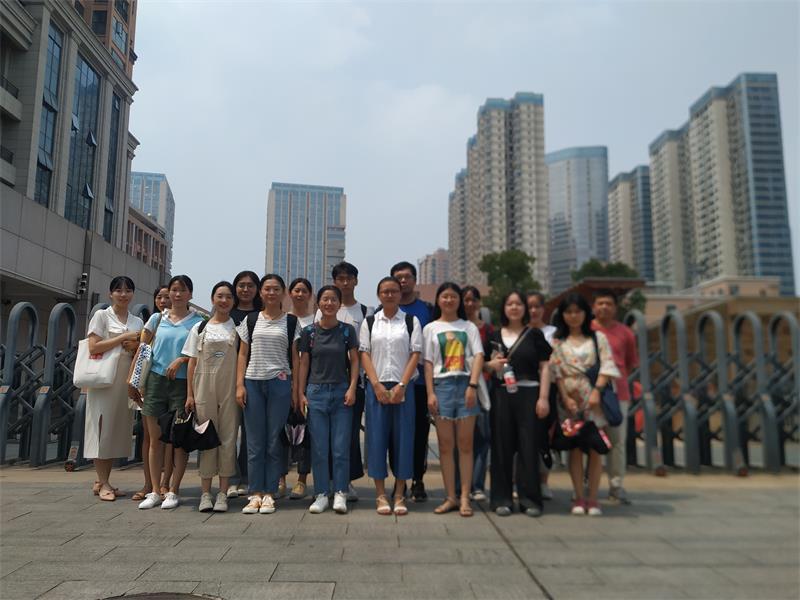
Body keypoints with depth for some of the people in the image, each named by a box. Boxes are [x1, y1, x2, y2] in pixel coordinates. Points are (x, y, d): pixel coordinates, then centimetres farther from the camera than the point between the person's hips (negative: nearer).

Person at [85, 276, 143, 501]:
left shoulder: (137, 322, 15)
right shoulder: (102, 316, 2)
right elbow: (93, 347, -9)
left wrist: (135, 347, -4)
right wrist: (123, 338, -12)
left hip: (126, 381, 5)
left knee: (118, 430, 5)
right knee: (102, 428, -5)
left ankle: (102, 481, 14)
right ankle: (103, 483, 1)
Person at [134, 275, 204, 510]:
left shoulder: (197, 321, 3)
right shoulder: (157, 319, 11)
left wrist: (181, 360, -18)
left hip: (183, 382, -2)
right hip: (156, 379, 3)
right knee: (155, 439, 6)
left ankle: (173, 491, 9)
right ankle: (155, 491, 14)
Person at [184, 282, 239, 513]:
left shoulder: (237, 327, 6)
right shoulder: (199, 328, 10)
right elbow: (192, 363, 8)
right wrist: (189, 394, 2)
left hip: (229, 389, -1)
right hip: (204, 387, 1)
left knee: (228, 437, 0)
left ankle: (223, 493, 8)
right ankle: (206, 492, 10)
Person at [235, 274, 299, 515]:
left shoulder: (291, 322, 7)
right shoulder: (250, 320, 10)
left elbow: (296, 358, 5)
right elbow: (243, 355, 9)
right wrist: (240, 385, -1)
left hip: (279, 384, -1)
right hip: (253, 383, 1)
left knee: (274, 441, 2)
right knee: (255, 442, 4)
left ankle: (269, 493, 10)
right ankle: (255, 493, 11)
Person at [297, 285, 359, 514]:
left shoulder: (347, 330, 3)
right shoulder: (309, 331, 4)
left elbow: (354, 360, 4)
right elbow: (303, 363, 7)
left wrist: (352, 388, -6)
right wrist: (301, 393, 2)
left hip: (342, 392, 0)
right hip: (316, 392, 1)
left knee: (341, 447, 0)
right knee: (319, 447, 4)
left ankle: (340, 493, 11)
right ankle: (321, 494, 14)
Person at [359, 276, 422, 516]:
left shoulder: (411, 321, 6)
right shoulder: (369, 322, 9)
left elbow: (415, 354, 0)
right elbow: (364, 354, 4)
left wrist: (401, 385, -10)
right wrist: (376, 385, -8)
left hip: (403, 387, -1)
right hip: (376, 386, 1)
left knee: (403, 438, 1)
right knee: (377, 437, 0)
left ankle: (399, 495, 10)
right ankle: (381, 495, 9)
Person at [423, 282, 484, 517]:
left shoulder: (469, 327, 11)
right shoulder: (431, 328, 10)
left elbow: (478, 356, 1)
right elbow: (428, 363, 5)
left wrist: (472, 386, -12)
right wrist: (430, 393, -4)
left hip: (465, 384, 0)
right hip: (442, 385, 0)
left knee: (465, 444, 1)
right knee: (445, 445, 3)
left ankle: (465, 498, 5)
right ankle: (451, 498, 9)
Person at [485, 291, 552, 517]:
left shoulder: (535, 334, 6)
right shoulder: (495, 336, 12)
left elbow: (545, 367, 2)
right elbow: (483, 363, 18)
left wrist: (543, 397, -7)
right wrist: (491, 364, -5)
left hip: (528, 394, -2)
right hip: (502, 395, 2)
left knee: (528, 445, -2)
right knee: (502, 446, 3)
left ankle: (530, 499, 8)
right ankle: (502, 499, 11)